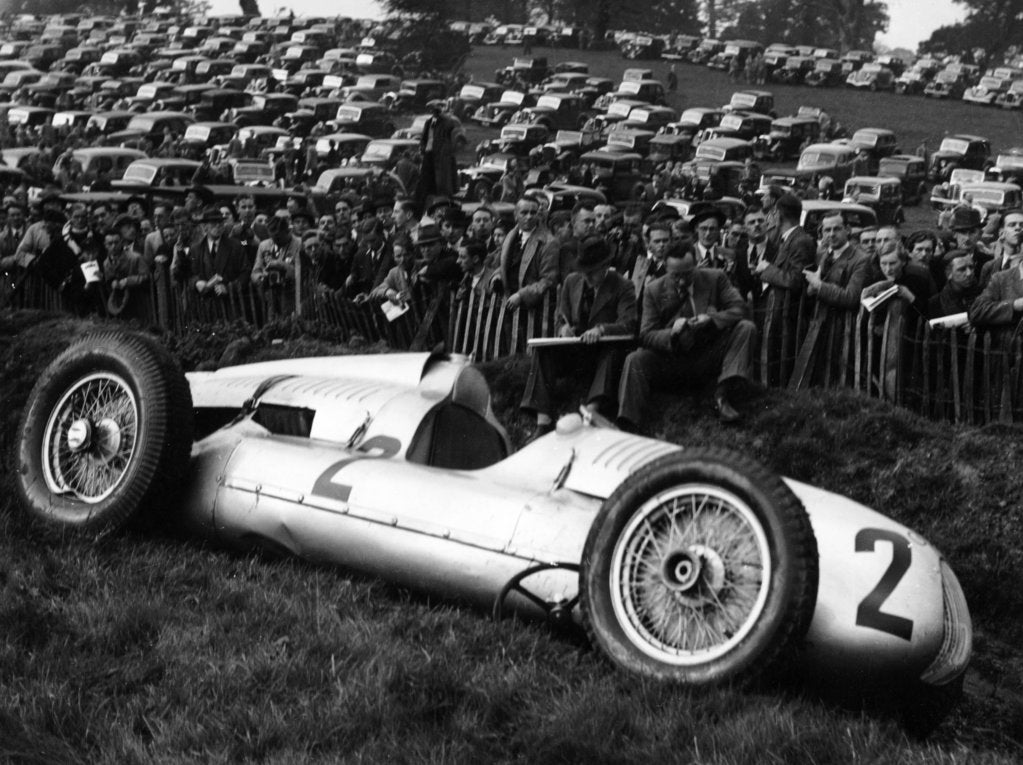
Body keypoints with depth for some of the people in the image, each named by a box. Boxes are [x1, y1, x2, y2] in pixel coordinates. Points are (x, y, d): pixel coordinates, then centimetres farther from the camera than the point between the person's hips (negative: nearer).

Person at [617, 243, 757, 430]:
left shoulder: (715, 278, 0)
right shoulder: (654, 290, -1)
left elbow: (739, 308, -7)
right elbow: (646, 336, -5)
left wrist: (712, 319, -26)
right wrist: (672, 333, -27)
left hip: (710, 356, 1)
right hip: (672, 360, 0)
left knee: (746, 328, -20)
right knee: (634, 360, -26)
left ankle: (722, 395, -27)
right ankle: (627, 426, -40)